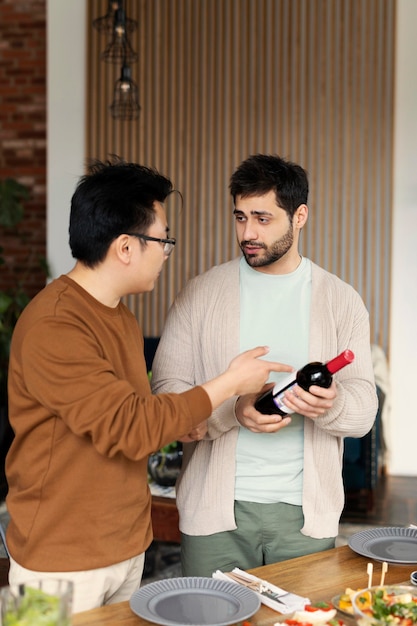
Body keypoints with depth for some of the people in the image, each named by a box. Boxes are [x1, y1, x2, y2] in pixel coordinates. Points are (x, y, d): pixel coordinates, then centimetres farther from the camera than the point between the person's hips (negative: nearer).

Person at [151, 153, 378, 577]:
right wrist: (233, 410, -21)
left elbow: (364, 410, -1)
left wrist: (330, 405, -23)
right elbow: (166, 390, -4)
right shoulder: (201, 294, 1)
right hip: (216, 509, 0)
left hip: (304, 511, 1)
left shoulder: (341, 301, 3)